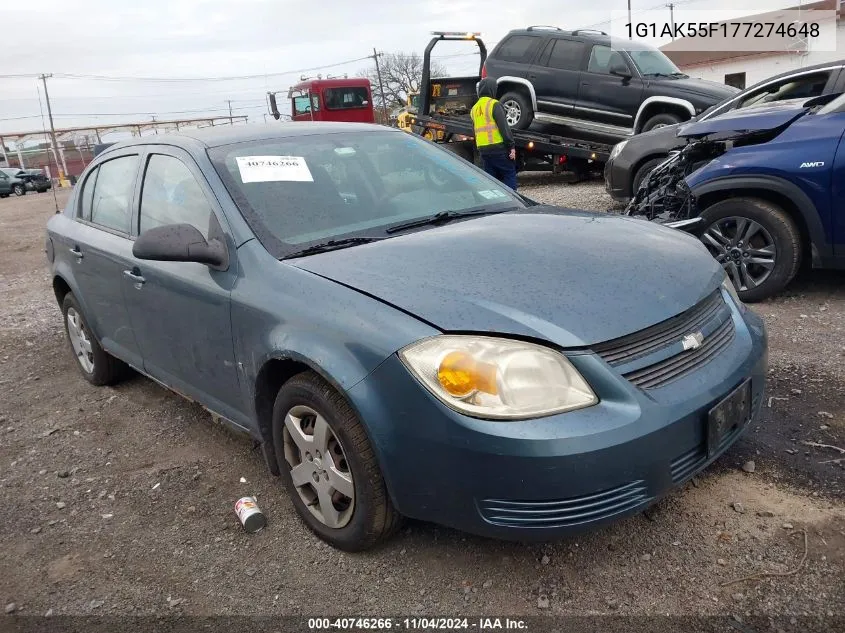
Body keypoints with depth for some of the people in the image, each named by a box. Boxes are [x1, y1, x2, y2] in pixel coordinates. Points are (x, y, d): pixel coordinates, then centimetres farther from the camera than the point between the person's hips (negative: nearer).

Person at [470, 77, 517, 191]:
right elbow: (504, 127, -14)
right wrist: (512, 146, -12)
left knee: (491, 177, 12)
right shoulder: (494, 105, -8)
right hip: (498, 147, -7)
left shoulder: (475, 108, 15)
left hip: (483, 149, 7)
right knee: (510, 174, -2)